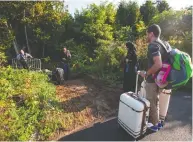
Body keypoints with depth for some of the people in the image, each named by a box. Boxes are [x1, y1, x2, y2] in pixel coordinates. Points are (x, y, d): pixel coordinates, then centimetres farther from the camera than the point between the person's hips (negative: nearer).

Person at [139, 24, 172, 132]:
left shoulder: (153, 45, -21)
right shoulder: (165, 45, 8)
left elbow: (158, 64, -33)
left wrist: (146, 74, -20)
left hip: (153, 79, -9)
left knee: (152, 102, 8)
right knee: (156, 101, 23)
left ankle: (154, 124, 25)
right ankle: (158, 121, 38)